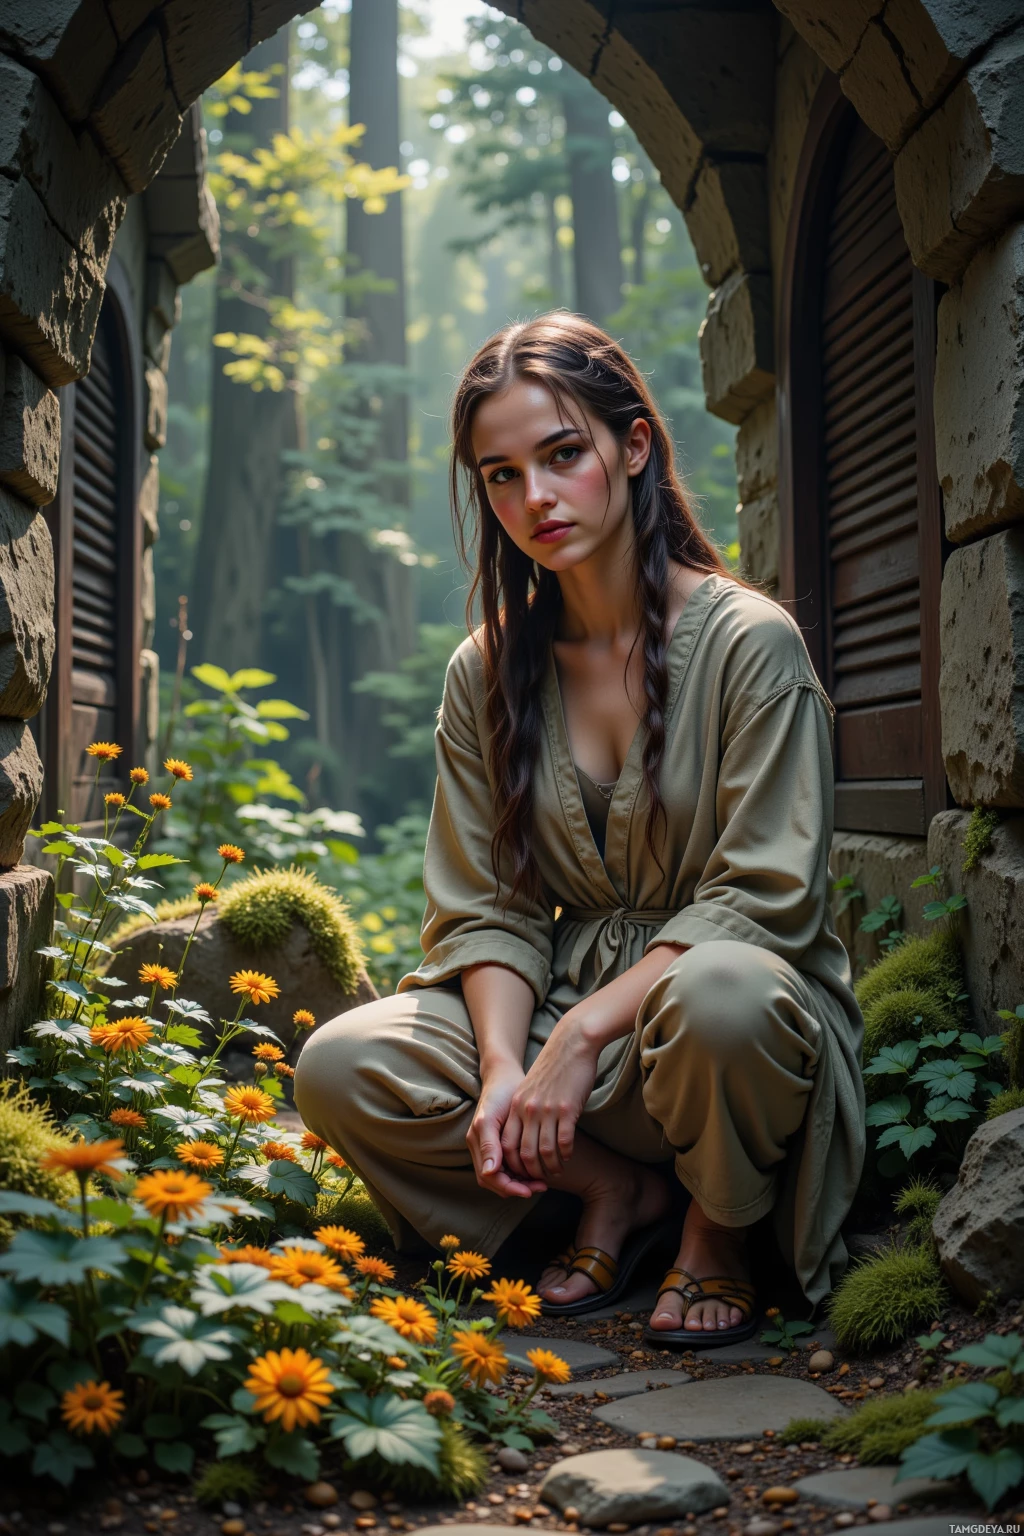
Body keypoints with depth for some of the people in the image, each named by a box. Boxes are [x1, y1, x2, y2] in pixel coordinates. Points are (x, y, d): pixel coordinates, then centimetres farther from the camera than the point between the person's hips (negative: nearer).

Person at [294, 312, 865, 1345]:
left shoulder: (749, 641, -11)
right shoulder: (488, 672, 4)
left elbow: (761, 901, -16)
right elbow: (488, 908, 1)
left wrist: (586, 1031, -24)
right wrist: (503, 1068, -18)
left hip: (728, 1008, -4)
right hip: (563, 995, 4)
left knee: (716, 992, -41)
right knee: (342, 1070, -19)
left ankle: (716, 1229, -6)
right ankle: (619, 1187, 2)